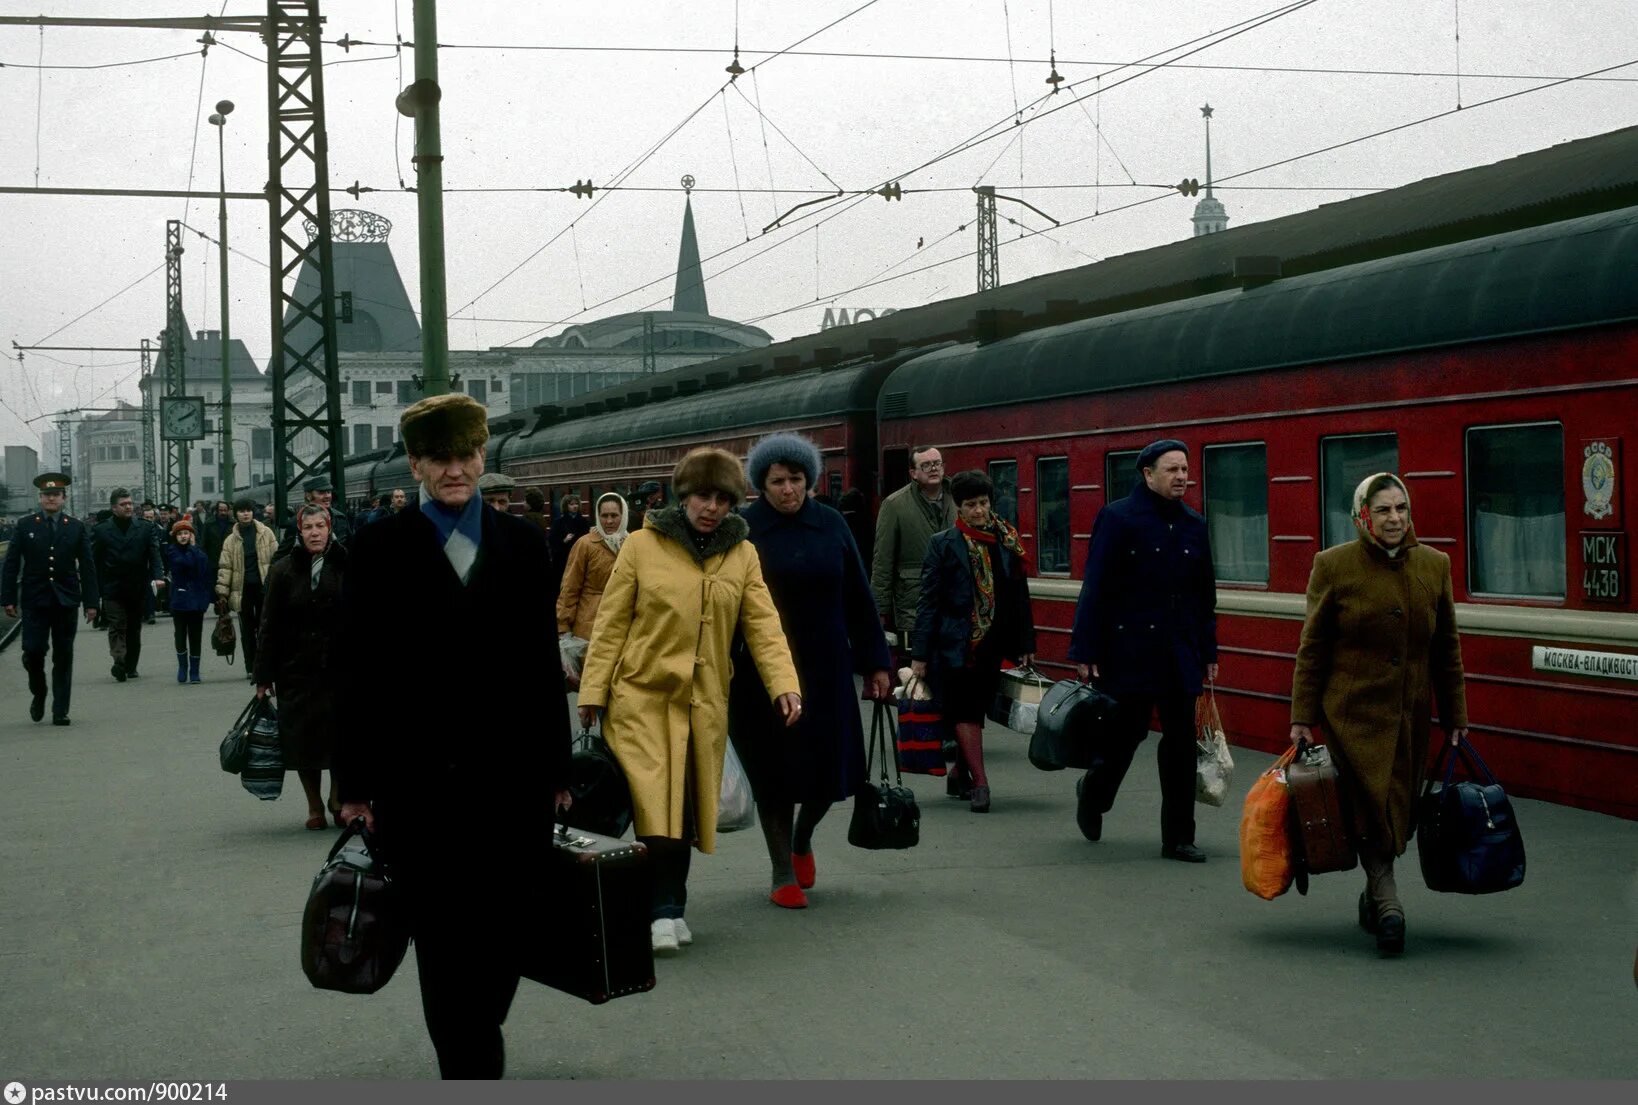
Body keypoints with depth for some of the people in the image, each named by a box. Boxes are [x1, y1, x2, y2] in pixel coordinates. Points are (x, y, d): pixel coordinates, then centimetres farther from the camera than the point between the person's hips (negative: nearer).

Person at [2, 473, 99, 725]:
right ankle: (38, 694, 19)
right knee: (33, 650, -8)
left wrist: (91, 602, 0)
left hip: (66, 600, 1)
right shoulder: (24, 525, 4)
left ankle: (60, 711, 8)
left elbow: (87, 567, 6)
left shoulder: (77, 528, 6)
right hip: (34, 600, -1)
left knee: (63, 656, 3)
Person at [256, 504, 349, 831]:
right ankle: (315, 806, 19)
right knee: (303, 738, 4)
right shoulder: (283, 570, 0)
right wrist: (264, 675, -1)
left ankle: (338, 798, 19)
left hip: (340, 668, -1)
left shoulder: (347, 566, -2)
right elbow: (270, 625, 1)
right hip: (297, 669, 1)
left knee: (342, 733, -2)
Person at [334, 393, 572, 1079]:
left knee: (516, 922, 6)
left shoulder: (522, 544, 9)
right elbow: (356, 670, 1)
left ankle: (473, 1042, 31)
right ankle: (470, 1065, 14)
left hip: (512, 771, 2)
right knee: (444, 939, 3)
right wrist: (354, 784, -1)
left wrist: (557, 769, 9)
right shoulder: (379, 549, 2)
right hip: (419, 778, -2)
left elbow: (543, 660, 10)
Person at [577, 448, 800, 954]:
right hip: (641, 696, -3)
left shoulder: (743, 555, 6)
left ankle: (672, 906, 22)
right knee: (655, 805, -12)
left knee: (687, 806, 9)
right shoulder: (642, 545, -3)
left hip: (704, 702, 3)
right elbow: (611, 623, -1)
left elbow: (763, 626, 0)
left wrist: (785, 685, -14)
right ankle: (663, 911, -6)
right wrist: (593, 692, -3)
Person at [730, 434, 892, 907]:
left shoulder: (830, 525, 3)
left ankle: (802, 839, 34)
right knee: (774, 769, 3)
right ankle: (783, 874, 16)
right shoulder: (743, 530, -5)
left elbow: (858, 597, 7)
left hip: (825, 669, 3)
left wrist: (875, 662, 6)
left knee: (831, 766, 4)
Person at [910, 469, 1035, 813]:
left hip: (991, 644, 4)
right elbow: (928, 600, -3)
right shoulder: (943, 544, -2)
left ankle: (959, 774, 26)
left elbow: (1019, 596, 11)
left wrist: (1026, 645, 8)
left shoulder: (1007, 542, 7)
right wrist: (920, 654, -7)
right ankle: (979, 784, -5)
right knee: (965, 712, -5)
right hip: (955, 644, -3)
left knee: (976, 710, 10)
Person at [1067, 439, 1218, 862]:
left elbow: (1205, 594, 15)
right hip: (1129, 650, -5)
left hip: (1180, 654, 5)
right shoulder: (1117, 519, -6)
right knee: (1124, 734, 4)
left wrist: (1208, 652, 13)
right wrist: (1086, 652, -12)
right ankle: (1092, 794, 35)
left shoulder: (1193, 525, 10)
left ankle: (1178, 838, 10)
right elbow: (1095, 588, -9)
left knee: (1181, 744, 3)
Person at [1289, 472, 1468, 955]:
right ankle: (1388, 901, -5)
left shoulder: (1434, 566, 6)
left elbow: (1447, 647, 11)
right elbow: (1313, 647, -1)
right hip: (1353, 711, -4)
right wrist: (1303, 716, -4)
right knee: (1371, 807, -10)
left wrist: (1455, 716, 11)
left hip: (1410, 715, 4)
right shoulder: (1334, 566, -3)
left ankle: (1372, 897, 26)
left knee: (1398, 811, 8)